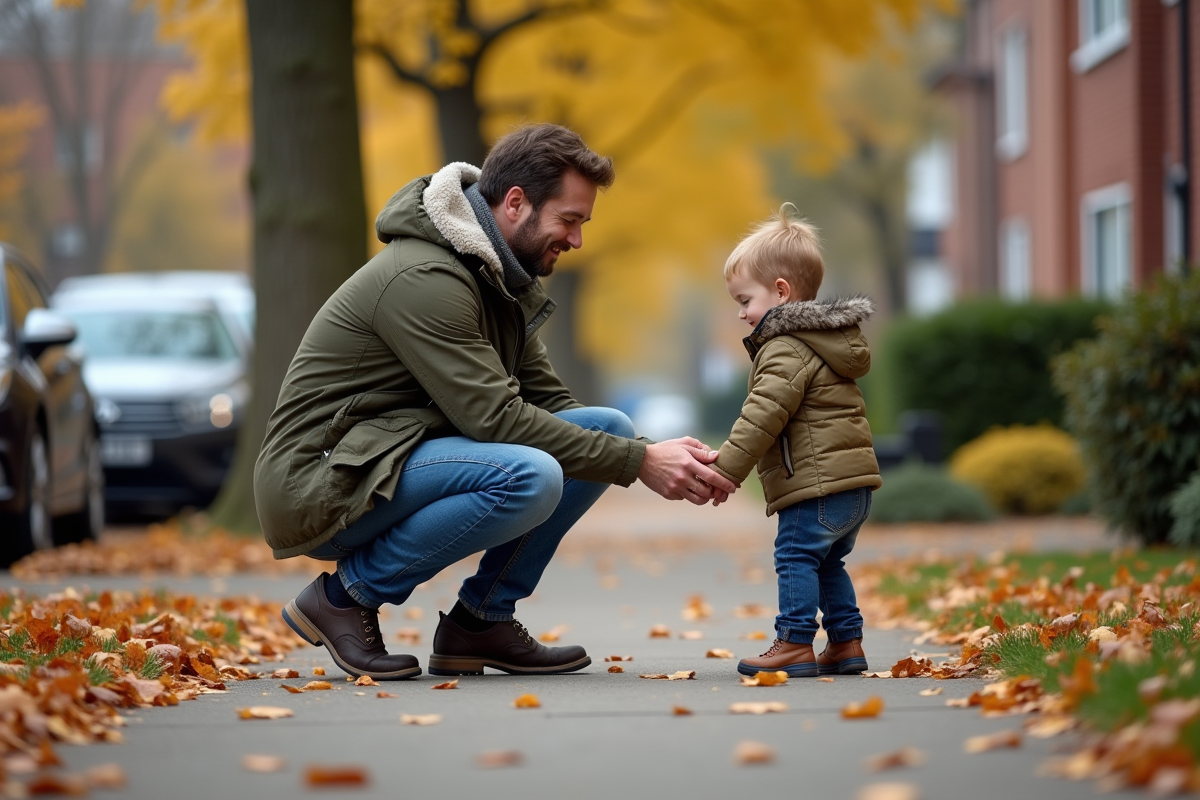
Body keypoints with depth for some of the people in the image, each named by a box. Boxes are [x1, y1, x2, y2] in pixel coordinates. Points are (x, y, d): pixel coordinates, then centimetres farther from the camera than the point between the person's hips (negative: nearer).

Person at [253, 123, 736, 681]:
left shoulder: (501, 278, 11)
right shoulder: (424, 278, -20)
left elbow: (547, 403, 10)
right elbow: (496, 418, -25)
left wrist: (660, 455, -6)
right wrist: (639, 462, -22)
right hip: (320, 485, -9)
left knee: (608, 428, -1)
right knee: (529, 476, -33)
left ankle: (481, 621, 1)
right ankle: (347, 594, -13)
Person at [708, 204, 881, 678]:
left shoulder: (787, 350, -12)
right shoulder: (825, 341, 21)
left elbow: (763, 416, -21)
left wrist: (726, 469, -19)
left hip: (818, 482, -10)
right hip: (853, 483, 10)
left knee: (796, 557, -7)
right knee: (827, 563, 18)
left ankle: (795, 645, -9)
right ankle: (846, 643, 19)